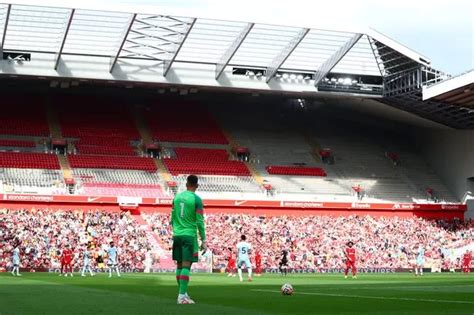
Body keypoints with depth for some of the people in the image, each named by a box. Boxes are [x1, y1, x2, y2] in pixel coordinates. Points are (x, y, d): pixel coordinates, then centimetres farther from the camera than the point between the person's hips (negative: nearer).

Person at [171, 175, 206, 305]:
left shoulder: (177, 197, 9)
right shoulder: (196, 199, -7)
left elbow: (172, 219, 14)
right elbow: (200, 222, -9)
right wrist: (203, 241, -5)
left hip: (177, 235, 5)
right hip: (189, 235, -5)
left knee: (179, 265, 13)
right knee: (186, 266, -7)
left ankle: (182, 293, 20)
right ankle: (182, 296, -13)